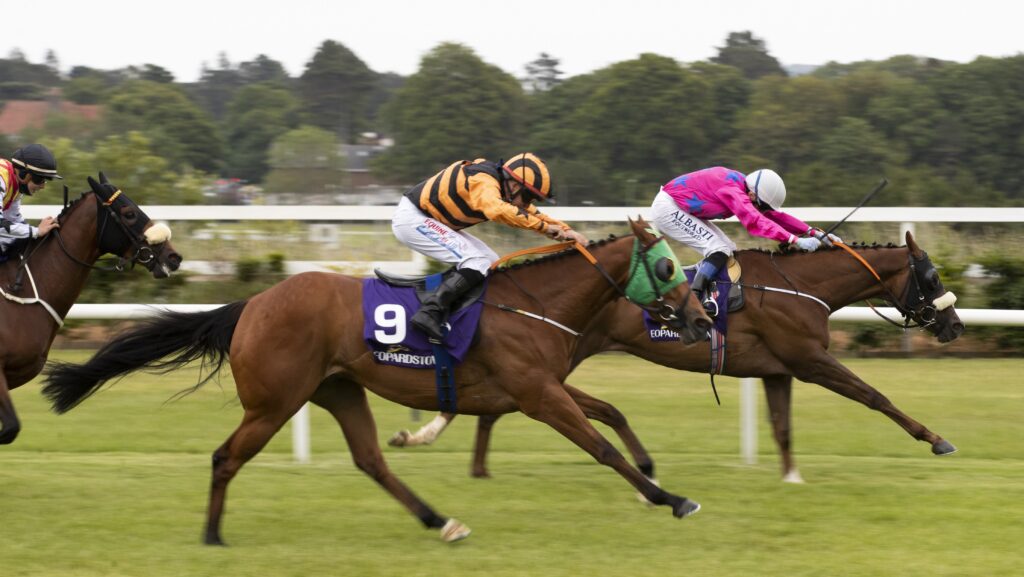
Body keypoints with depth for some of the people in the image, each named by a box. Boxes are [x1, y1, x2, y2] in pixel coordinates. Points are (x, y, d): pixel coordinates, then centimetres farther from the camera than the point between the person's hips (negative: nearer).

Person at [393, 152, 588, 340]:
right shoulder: (483, 182, -25)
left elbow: (533, 214, 14)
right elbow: (497, 210, -45)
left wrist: (566, 231, 0)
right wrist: (544, 226, -39)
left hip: (432, 223, 10)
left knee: (492, 264, 9)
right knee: (478, 262, -23)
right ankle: (430, 312, -30)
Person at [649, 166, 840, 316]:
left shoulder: (743, 188, 1)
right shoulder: (733, 191, -28)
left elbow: (775, 215, 4)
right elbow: (755, 221, -40)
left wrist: (813, 232, -5)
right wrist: (796, 240, -44)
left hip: (681, 210, 10)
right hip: (668, 209, -10)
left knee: (728, 249, 7)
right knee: (719, 249, -19)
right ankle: (695, 297, -26)